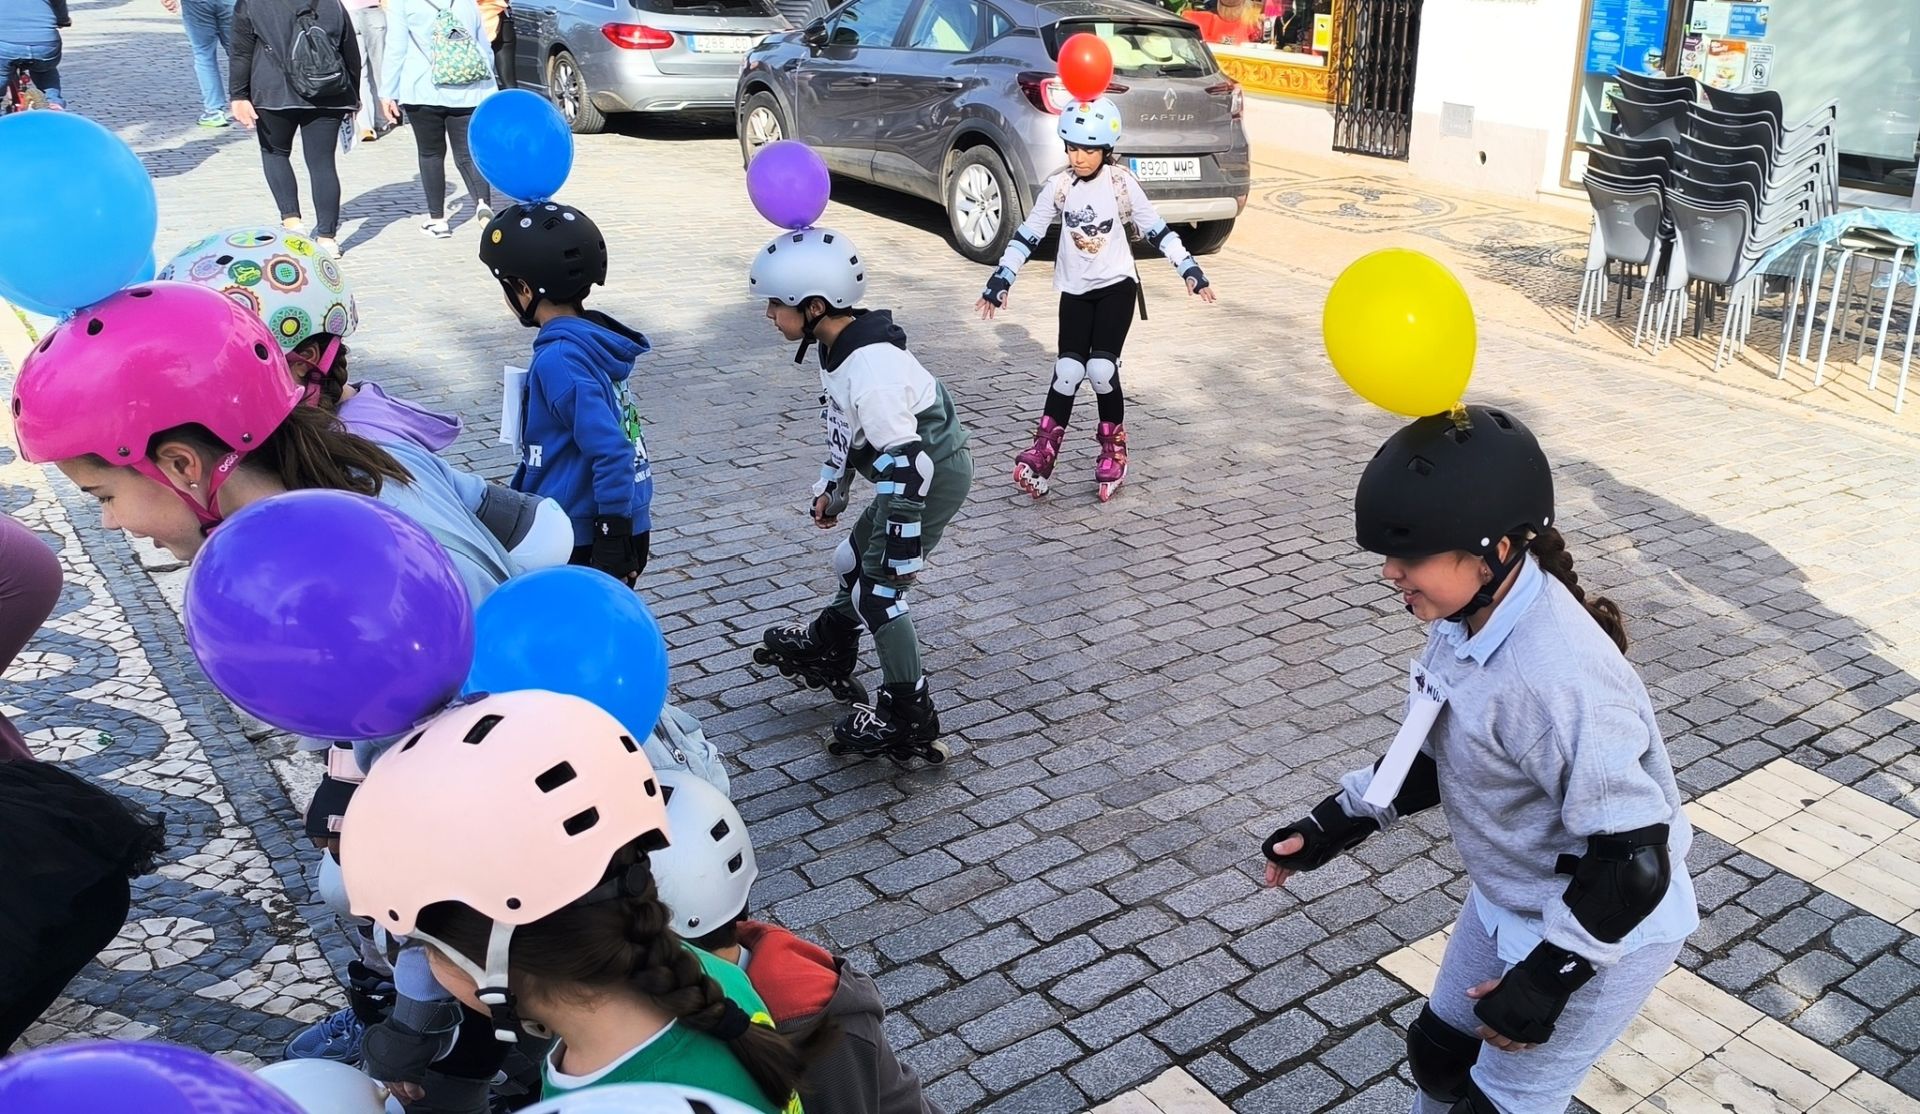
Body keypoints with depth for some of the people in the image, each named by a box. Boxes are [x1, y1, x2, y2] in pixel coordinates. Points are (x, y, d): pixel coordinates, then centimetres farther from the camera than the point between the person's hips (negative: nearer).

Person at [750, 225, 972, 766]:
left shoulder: (870, 371, -31)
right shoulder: (842, 345, 0)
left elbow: (906, 465, -32)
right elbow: (845, 424, 16)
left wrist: (904, 552, -29)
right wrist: (832, 486, 24)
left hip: (934, 476, -10)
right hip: (912, 468, 10)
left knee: (876, 591, -4)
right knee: (853, 563, 22)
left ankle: (908, 721, 5)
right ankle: (825, 653, 46)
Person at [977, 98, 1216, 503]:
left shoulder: (1122, 184, -8)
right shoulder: (1058, 187, -3)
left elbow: (1157, 230, -1)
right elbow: (1027, 235, 1)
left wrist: (1190, 270, -5)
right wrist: (1000, 281, -2)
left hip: (1116, 286, -2)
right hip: (1075, 289, 2)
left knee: (1102, 368, -13)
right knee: (1068, 370, -8)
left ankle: (1113, 451, 6)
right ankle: (1042, 454, -1)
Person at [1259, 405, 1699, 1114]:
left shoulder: (1556, 677, -37)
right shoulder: (1470, 616, -11)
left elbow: (1633, 858, -30)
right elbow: (1444, 757, 6)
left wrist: (1545, 978, -23)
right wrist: (1341, 822, 1)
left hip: (1600, 931, -8)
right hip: (1508, 900, 8)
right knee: (1437, 1053, 23)